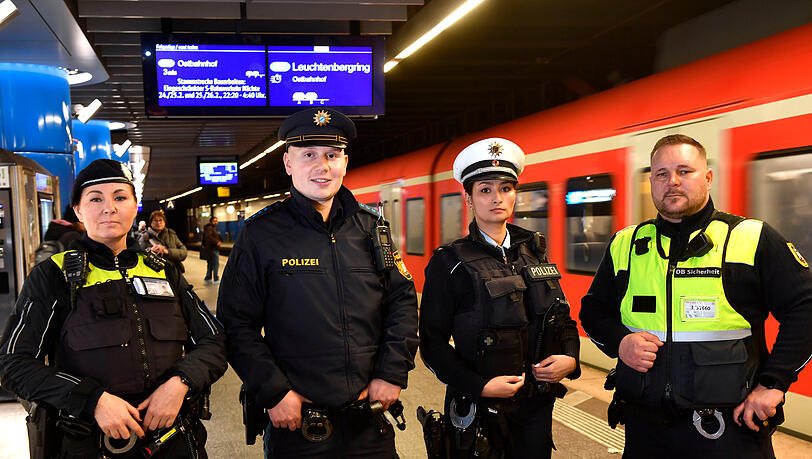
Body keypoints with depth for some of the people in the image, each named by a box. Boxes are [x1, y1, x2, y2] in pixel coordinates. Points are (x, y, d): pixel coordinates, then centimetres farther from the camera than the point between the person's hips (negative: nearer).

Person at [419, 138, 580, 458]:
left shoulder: (534, 252, 6)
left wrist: (570, 358, -5)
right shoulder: (450, 263, -10)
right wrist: (480, 386, -19)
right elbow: (433, 343, -11)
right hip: (480, 410, -4)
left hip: (537, 406, 5)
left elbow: (562, 315, 13)